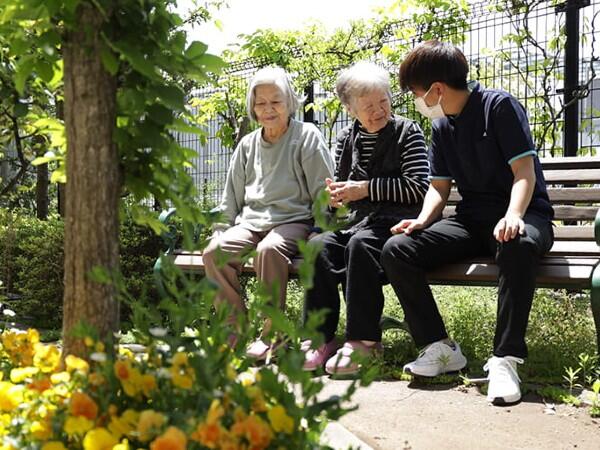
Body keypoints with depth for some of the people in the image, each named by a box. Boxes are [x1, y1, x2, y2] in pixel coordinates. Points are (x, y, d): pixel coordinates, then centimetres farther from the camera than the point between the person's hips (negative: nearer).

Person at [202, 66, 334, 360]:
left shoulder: (307, 136, 3)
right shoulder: (248, 144, 18)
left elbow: (324, 192, -1)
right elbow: (231, 198, 22)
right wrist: (220, 233, 11)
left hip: (294, 220, -5)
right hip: (251, 221, 5)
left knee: (269, 250, -37)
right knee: (214, 252, -23)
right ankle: (235, 333, -15)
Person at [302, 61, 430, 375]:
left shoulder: (407, 132, 2)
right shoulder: (346, 139, 17)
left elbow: (418, 187, -7)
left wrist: (366, 188, -10)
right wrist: (335, 197, 0)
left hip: (396, 223, -5)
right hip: (358, 222, 5)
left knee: (360, 244, -35)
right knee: (319, 246, -25)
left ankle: (363, 340, -28)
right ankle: (319, 336, -21)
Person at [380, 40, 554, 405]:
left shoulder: (499, 106, -8)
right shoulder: (442, 126, 12)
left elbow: (525, 173, -14)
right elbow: (440, 187, 12)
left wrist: (513, 216, -33)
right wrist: (422, 221, -9)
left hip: (523, 214, -6)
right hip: (472, 220, 6)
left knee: (519, 246, -43)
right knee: (397, 250, -16)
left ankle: (506, 359, -35)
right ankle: (440, 347, -11)